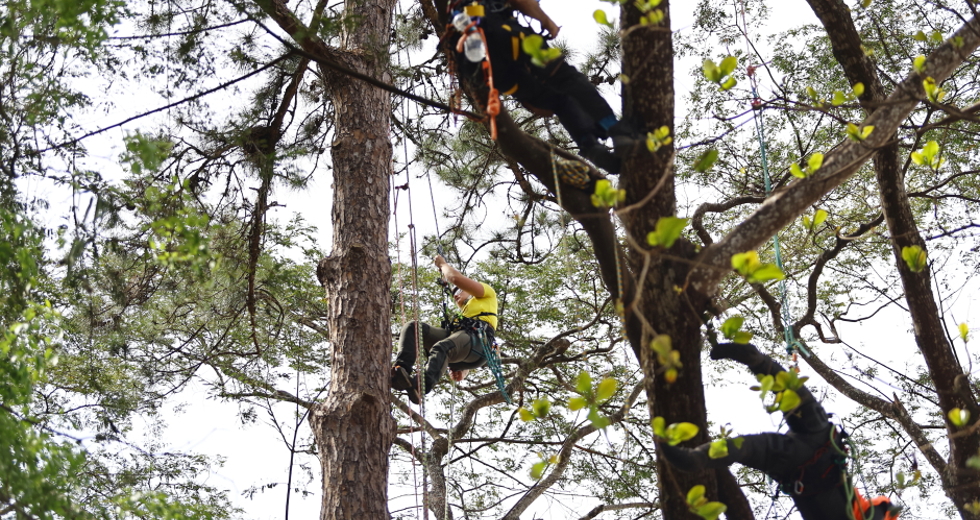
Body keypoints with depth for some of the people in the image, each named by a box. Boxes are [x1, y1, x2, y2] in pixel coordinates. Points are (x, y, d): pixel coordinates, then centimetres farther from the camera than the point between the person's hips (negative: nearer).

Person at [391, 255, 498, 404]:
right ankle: (401, 369, -38)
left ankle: (420, 386, -69)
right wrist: (463, 369, 14)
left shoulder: (486, 294, 27)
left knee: (440, 348, -41)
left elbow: (456, 278, 8)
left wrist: (443, 264, 26)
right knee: (412, 328, -13)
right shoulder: (463, 314, 47)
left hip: (477, 341, -8)